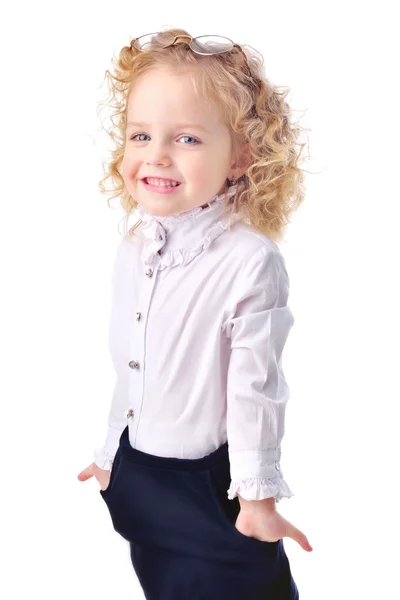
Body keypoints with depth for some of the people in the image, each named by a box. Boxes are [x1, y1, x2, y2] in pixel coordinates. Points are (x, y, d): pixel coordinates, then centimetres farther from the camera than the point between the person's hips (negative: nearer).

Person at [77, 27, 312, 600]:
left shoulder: (251, 262, -23)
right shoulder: (133, 247, -2)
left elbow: (255, 388, -19)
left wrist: (258, 495, -12)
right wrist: (111, 453, 16)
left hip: (210, 487, -6)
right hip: (135, 482, 7)